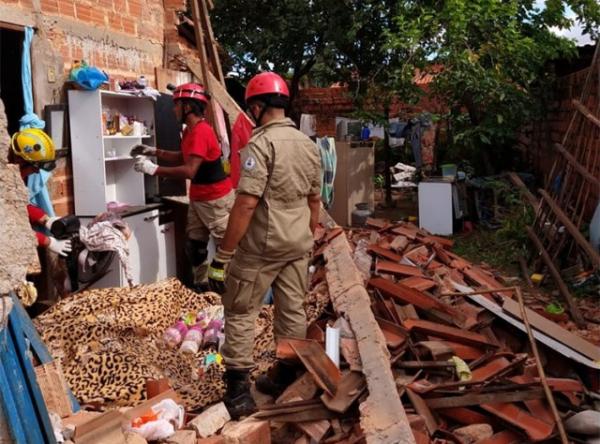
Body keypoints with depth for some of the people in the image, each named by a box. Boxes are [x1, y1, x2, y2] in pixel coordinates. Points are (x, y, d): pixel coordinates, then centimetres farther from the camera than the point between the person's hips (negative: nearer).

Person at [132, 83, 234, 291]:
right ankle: (202, 286, 26)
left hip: (216, 199, -10)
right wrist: (154, 151, 11)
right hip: (198, 198, 10)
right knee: (194, 246, 14)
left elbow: (189, 171, -29)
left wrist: (153, 169, -23)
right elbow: (182, 157, 21)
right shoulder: (190, 130, 9)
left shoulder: (201, 131, -24)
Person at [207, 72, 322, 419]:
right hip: (298, 244, 7)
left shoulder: (261, 143, -16)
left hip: (261, 245, -7)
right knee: (293, 310, 13)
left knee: (240, 312, 5)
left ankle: (239, 389, 7)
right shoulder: (309, 144, 7)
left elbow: (246, 204, -22)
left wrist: (223, 255, -19)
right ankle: (286, 379, 25)